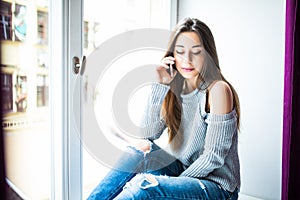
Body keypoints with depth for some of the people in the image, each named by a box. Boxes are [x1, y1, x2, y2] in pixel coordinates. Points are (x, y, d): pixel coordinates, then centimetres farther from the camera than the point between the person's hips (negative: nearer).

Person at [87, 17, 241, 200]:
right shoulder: (175, 88, 2)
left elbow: (214, 157, -18)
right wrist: (160, 85, -15)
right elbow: (149, 133, -7)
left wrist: (171, 183, -15)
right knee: (138, 152, -16)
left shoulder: (218, 89, -17)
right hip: (182, 171, 6)